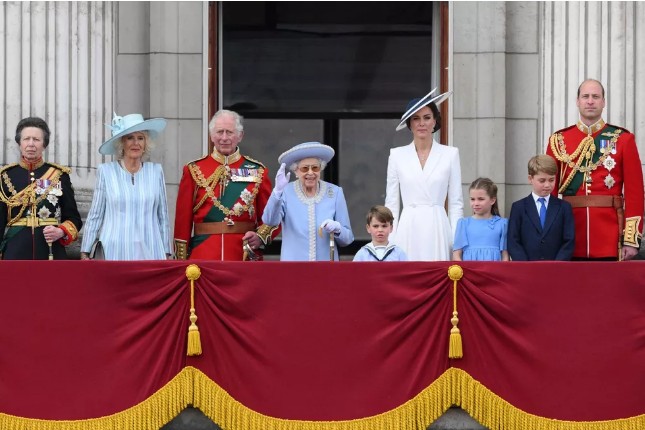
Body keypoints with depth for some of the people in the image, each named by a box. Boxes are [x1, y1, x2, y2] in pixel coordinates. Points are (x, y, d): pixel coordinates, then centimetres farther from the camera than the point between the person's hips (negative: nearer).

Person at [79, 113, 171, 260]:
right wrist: (85, 252, 5)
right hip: (115, 253, -1)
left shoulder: (156, 171, 8)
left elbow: (163, 216, 12)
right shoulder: (106, 171, 3)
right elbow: (95, 215, 7)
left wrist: (167, 253, 11)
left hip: (150, 253, 1)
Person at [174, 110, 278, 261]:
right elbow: (183, 219, 4)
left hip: (246, 256, 1)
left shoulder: (257, 171, 6)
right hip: (203, 257, -1)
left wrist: (260, 237, -13)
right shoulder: (194, 170, 5)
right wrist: (181, 261, -1)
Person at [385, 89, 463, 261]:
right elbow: (391, 203, 9)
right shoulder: (397, 155, 8)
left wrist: (457, 241, -1)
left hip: (437, 230, -1)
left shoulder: (450, 154, 6)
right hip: (408, 230, 1)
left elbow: (456, 203, 6)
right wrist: (390, 240, 2)